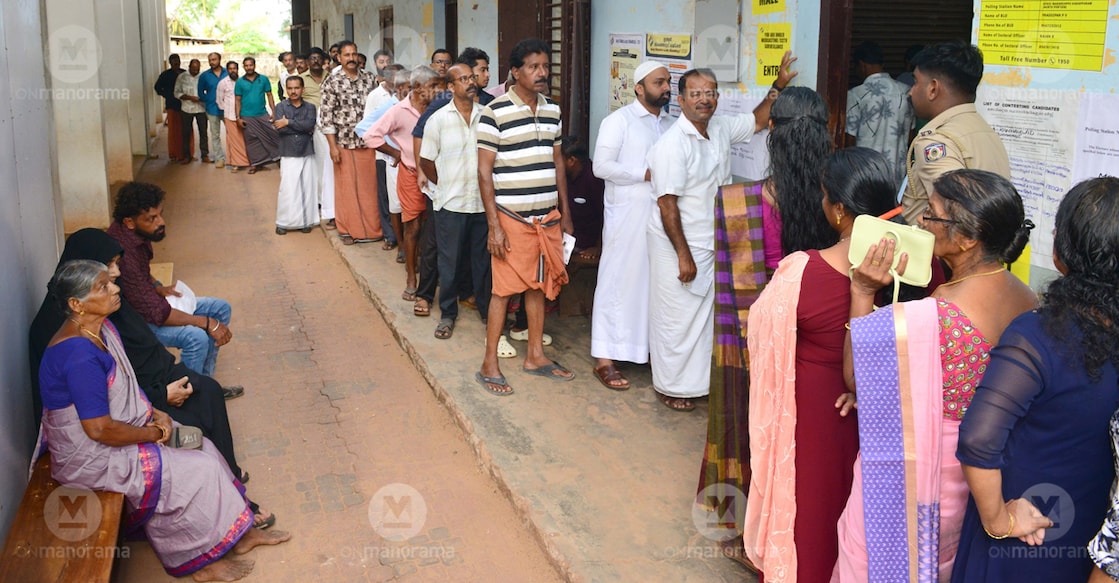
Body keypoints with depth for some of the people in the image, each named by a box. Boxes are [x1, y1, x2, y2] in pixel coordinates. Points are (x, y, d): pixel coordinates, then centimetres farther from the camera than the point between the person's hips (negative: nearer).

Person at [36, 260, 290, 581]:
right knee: (198, 470, -11)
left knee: (202, 447, 3)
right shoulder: (78, 356, -30)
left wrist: (153, 413, -2)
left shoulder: (102, 327, 1)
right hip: (90, 457, -9)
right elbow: (100, 430, -29)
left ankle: (239, 531, 14)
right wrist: (152, 433, -15)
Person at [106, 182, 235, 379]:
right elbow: (155, 313, -30)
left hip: (146, 301, 10)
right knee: (196, 337, -31)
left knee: (221, 309, 6)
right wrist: (207, 323, -25)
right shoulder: (123, 254, -33)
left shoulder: (135, 233, -5)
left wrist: (158, 287, -3)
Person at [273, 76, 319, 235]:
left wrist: (289, 122, -15)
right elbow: (280, 128, -13)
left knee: (307, 188, 4)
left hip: (307, 153, 2)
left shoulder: (309, 107, 6)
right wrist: (302, 127, -11)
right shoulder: (281, 106, 2)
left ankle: (305, 221, 15)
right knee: (288, 189, -5)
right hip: (288, 154, -2)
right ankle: (283, 222, 5)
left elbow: (310, 125, -13)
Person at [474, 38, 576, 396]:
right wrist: (494, 225, -14)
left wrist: (565, 214, 15)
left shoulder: (552, 111, 9)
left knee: (539, 286, 13)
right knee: (504, 289, -1)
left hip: (548, 216, 6)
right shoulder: (495, 112, -10)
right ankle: (489, 364, 9)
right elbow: (484, 172, -10)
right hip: (512, 217, -6)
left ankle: (535, 356, 26)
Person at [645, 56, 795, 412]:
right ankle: (669, 386, 18)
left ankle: (699, 379, 29)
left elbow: (758, 121, 22)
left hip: (713, 245, 8)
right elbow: (667, 203, -21)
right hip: (679, 245, -7)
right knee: (677, 317, 2)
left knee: (706, 313, 15)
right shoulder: (672, 144, -20)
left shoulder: (721, 129, 4)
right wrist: (683, 255, -21)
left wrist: (779, 86, 8)